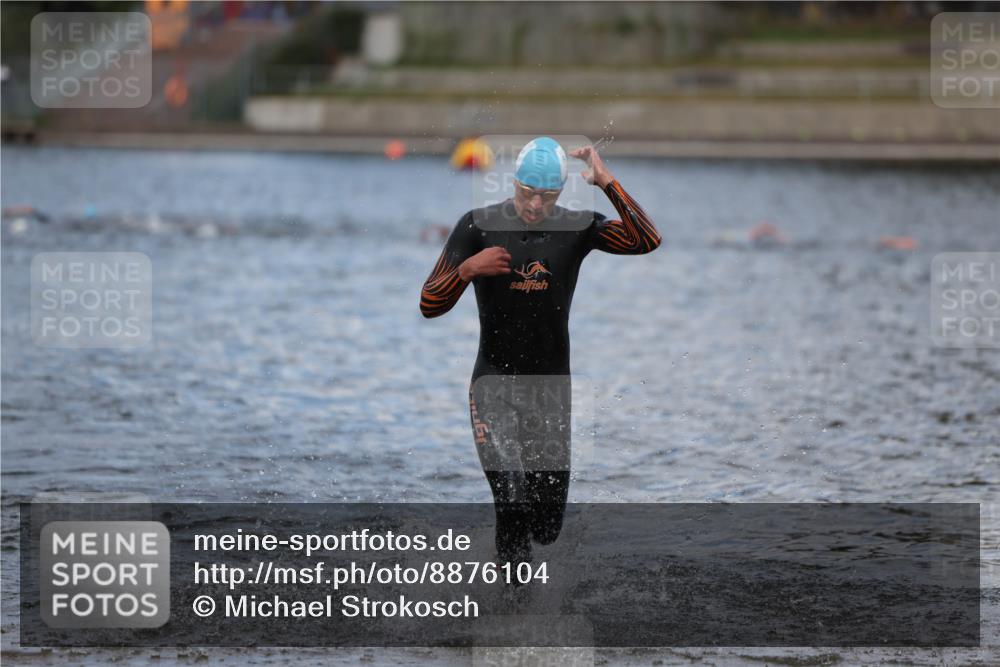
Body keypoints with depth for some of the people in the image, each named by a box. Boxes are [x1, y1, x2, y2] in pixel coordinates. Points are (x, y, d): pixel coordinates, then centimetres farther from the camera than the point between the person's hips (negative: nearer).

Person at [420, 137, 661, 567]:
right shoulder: (478, 226, -6)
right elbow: (430, 305, -5)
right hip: (494, 382, -2)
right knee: (513, 502, -21)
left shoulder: (577, 228, -2)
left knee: (547, 528, 6)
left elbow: (647, 241, -18)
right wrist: (467, 268, -22)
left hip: (552, 386, 2)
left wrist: (606, 182, -22)